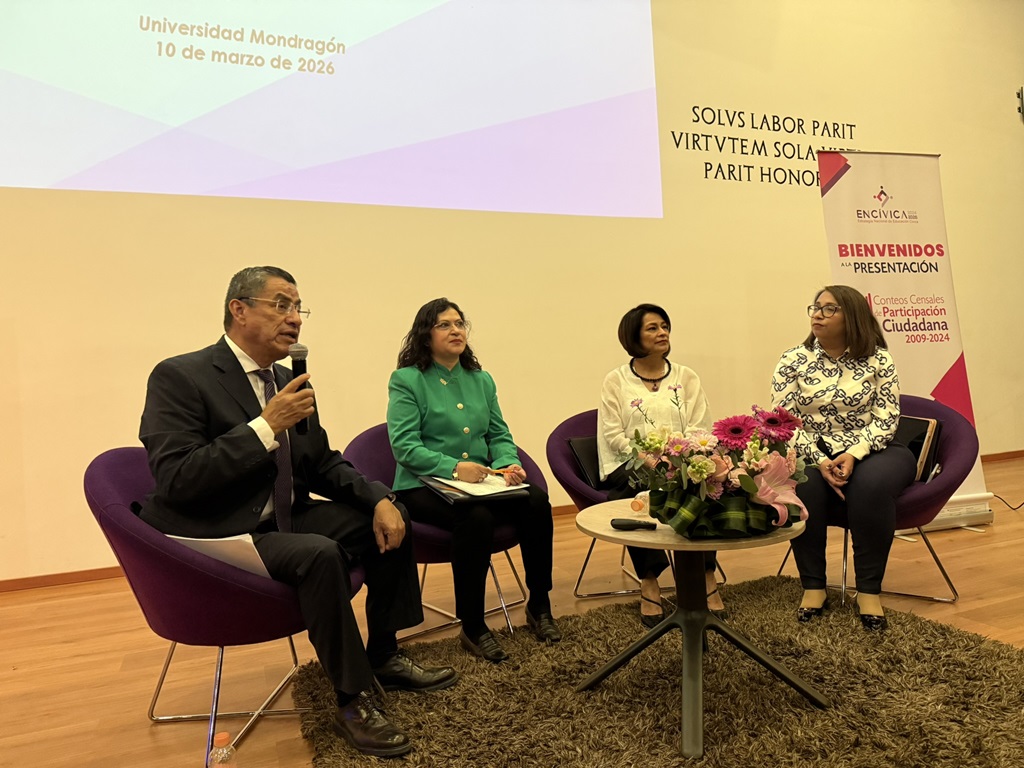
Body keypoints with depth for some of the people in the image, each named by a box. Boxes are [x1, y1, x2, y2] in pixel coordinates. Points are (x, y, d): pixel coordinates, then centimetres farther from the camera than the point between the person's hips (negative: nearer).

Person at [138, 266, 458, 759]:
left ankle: (384, 655, 16)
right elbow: (174, 481, -24)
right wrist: (267, 426, -27)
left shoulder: (288, 381, 7)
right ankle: (352, 701, -12)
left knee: (387, 520, 2)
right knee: (319, 553, -31)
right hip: (219, 540, -8)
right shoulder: (179, 377, -14)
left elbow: (324, 466, 12)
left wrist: (381, 499, -6)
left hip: (284, 522, 8)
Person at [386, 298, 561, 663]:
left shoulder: (481, 380, 14)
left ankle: (539, 605, -3)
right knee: (477, 517, -35)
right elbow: (404, 446, -13)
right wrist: (453, 468, -26)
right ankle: (471, 628, -18)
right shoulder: (407, 380, -4)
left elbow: (499, 435, 14)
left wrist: (509, 464, -8)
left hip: (482, 481, 5)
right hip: (423, 486, -5)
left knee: (537, 502, -21)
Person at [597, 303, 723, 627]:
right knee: (641, 494, -35)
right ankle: (649, 585, -22)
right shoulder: (615, 381, 7)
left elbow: (699, 430, 5)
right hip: (631, 467, -1)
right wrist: (648, 461, -17)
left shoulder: (687, 378, 14)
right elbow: (613, 435, -2)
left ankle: (706, 580, -21)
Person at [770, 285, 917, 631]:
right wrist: (819, 461, -18)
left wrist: (853, 455, -20)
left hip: (871, 452, 0)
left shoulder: (878, 359, 1)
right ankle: (813, 587, -15)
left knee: (871, 485, -34)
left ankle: (869, 590, -18)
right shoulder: (793, 361, 1)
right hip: (814, 455, 1)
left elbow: (886, 419, -4)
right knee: (800, 486, -32)